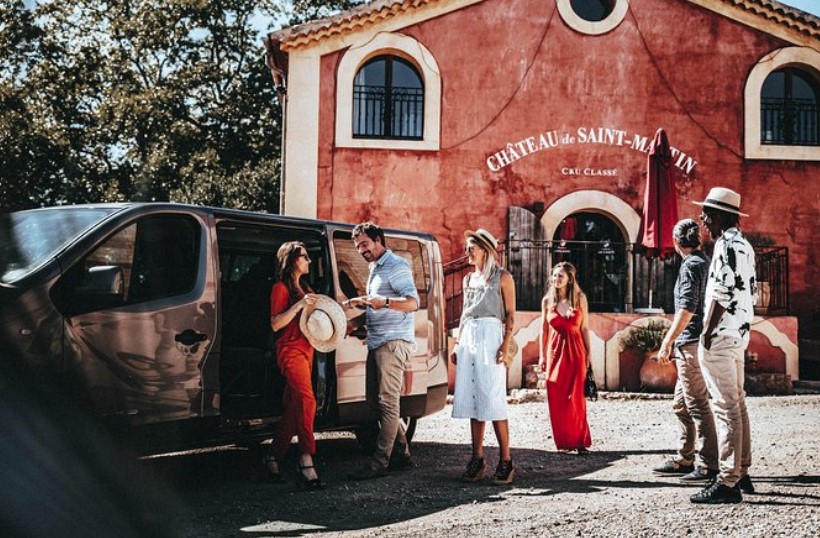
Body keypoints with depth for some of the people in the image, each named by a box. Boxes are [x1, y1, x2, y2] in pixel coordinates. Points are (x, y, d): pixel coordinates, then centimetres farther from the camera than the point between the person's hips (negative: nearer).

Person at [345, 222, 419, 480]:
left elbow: (413, 302, -22)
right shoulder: (375, 269, 22)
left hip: (393, 342, -10)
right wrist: (360, 303, 19)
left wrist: (384, 302, -37)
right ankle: (401, 453, 19)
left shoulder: (396, 266, -9)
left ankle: (379, 461, -11)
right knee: (375, 400, 11)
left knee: (387, 401, -10)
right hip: (376, 342, 10)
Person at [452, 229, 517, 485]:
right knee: (472, 400, 4)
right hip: (468, 339, 6)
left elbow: (510, 315, -2)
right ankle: (477, 459, 8)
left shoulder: (502, 277, 2)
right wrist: (458, 344, 14)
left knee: (493, 400, -10)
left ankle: (505, 461, -6)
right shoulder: (469, 279, 18)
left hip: (490, 336, -6)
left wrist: (505, 344, -14)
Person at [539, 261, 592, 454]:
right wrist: (542, 355, 4)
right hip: (555, 351, 1)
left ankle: (579, 441, 7)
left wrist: (588, 354, 1)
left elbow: (585, 328, 4)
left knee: (576, 398, -2)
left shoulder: (580, 298, 2)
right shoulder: (547, 300, 5)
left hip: (575, 351, -1)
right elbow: (544, 330, 8)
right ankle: (563, 442, 10)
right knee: (556, 399, 0)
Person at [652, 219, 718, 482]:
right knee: (681, 404, 16)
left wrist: (667, 342, -19)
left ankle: (708, 465, -2)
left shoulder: (691, 265, -12)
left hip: (692, 343, -10)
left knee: (698, 405, -6)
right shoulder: (705, 262, 17)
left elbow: (687, 308, -20)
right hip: (693, 344, 10)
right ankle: (685, 460, 22)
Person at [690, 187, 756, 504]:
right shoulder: (744, 245, 16)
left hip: (721, 335, -11)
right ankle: (741, 474, 25)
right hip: (739, 334, 11)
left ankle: (728, 483, -8)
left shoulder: (726, 244, -15)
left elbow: (723, 292, -21)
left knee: (725, 407, -10)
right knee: (737, 403, 16)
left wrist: (708, 330, -17)